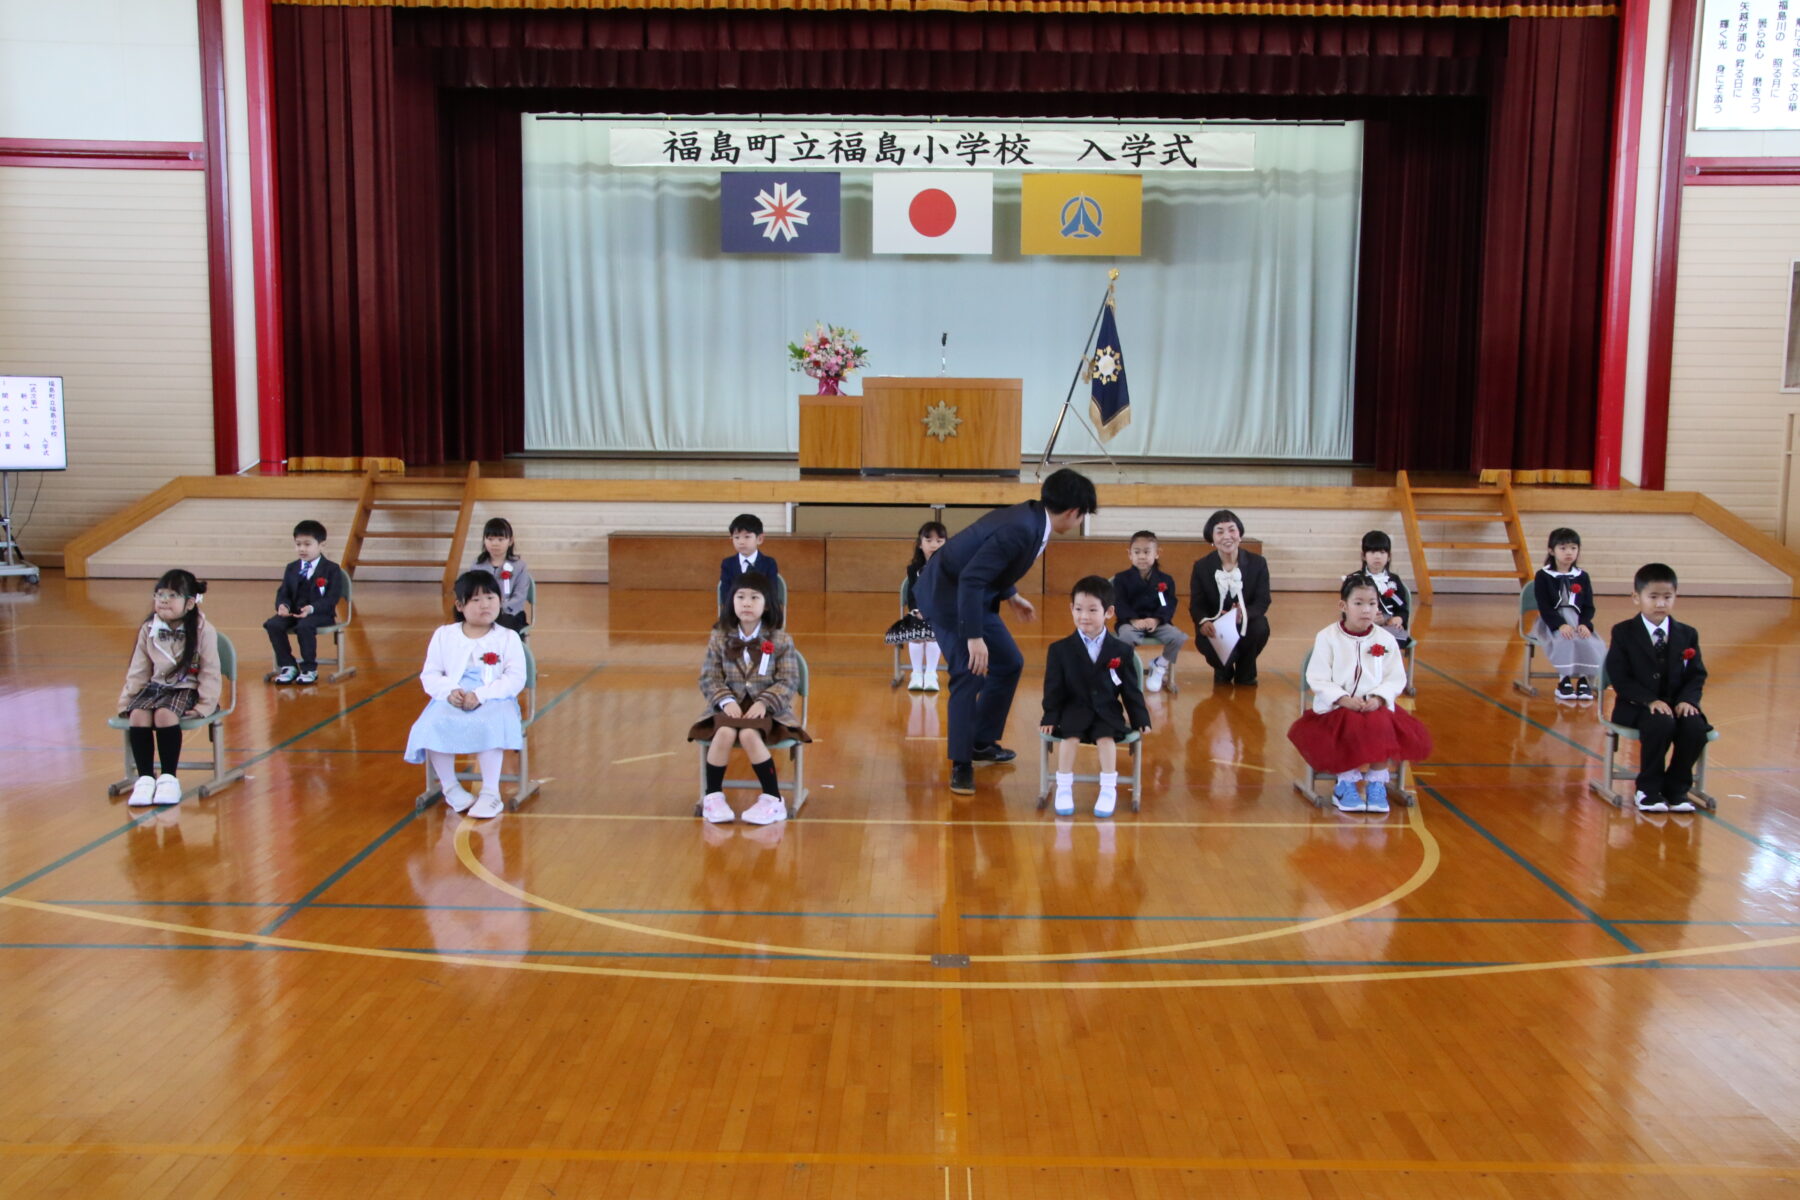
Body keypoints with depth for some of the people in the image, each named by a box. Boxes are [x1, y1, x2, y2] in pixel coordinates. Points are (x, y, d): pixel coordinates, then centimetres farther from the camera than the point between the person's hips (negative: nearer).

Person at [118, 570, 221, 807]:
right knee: (138, 715, -26)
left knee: (164, 714, -33)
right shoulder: (148, 630, 4)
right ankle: (145, 778, -14)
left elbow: (210, 672, -7)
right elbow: (138, 671, 12)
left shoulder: (203, 630, -9)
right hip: (157, 687, 5)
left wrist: (204, 705, -14)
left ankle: (169, 778, -19)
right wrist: (126, 700, 6)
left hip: (187, 689, -4)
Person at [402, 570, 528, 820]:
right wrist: (449, 691, -13)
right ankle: (450, 787, -6)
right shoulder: (444, 635, 12)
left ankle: (490, 793, -22)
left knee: (488, 727, -36)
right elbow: (429, 674, 9)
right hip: (451, 701, 3)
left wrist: (480, 695, -19)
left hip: (494, 701, -2)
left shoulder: (508, 638, 4)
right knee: (434, 725, -28)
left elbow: (515, 679, -6)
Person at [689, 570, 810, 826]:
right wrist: (726, 700, -16)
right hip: (730, 706, 2)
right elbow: (709, 677, 2)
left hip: (766, 707, -2)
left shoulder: (781, 640, -1)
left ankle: (773, 799, -20)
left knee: (749, 734, -33)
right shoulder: (719, 638, 4)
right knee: (725, 732, -32)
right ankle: (712, 796, -14)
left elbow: (789, 681, -4)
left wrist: (764, 702, -19)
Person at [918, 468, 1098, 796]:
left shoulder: (1032, 518, 0)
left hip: (974, 595, 10)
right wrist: (974, 637, -32)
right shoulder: (1021, 529, -29)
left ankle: (982, 743, 28)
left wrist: (1011, 595, 26)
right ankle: (961, 765, -5)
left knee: (1009, 664, 15)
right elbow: (970, 579, -32)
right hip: (948, 592, -10)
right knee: (971, 674, -15)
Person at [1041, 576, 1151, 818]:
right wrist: (1051, 717, -7)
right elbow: (1053, 689, 3)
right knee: (1069, 735, -28)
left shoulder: (1121, 650, 5)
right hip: (1074, 711, 0)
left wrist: (1141, 720, 5)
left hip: (1108, 713, 0)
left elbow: (1131, 689, 10)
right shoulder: (1060, 650, 3)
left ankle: (1108, 790, -19)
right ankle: (1064, 789, -18)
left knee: (1106, 736, -28)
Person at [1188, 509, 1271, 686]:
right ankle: (1224, 670, 8)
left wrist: (1244, 614, -36)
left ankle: (1245, 672, 0)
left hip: (1246, 625, 0)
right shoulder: (1201, 567, -7)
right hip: (1214, 627, 0)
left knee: (1260, 627, -33)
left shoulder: (1258, 563, -8)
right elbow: (1196, 604, -9)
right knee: (1204, 642, -33)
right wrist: (1203, 622, -34)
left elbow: (1263, 602, -12)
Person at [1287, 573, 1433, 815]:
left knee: (1380, 724, -29)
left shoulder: (1386, 640, 5)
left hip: (1376, 706, 2)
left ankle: (1376, 784, -13)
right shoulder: (1327, 637, -2)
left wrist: (1378, 698, -15)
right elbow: (1318, 679, -7)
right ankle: (1345, 785, -11)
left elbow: (1396, 678, 3)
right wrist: (1343, 699, -19)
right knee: (1352, 725, -31)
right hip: (1336, 707, -2)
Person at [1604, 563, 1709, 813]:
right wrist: (1650, 700, -20)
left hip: (1677, 705, 4)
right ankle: (1649, 788, -14)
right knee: (1661, 723, -35)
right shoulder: (1623, 632, -1)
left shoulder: (1687, 634, 10)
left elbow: (1697, 675, 9)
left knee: (1695, 727, -28)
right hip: (1636, 706, -3)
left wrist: (1687, 700, -12)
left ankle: (1676, 787, -6)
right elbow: (1620, 678, -7)